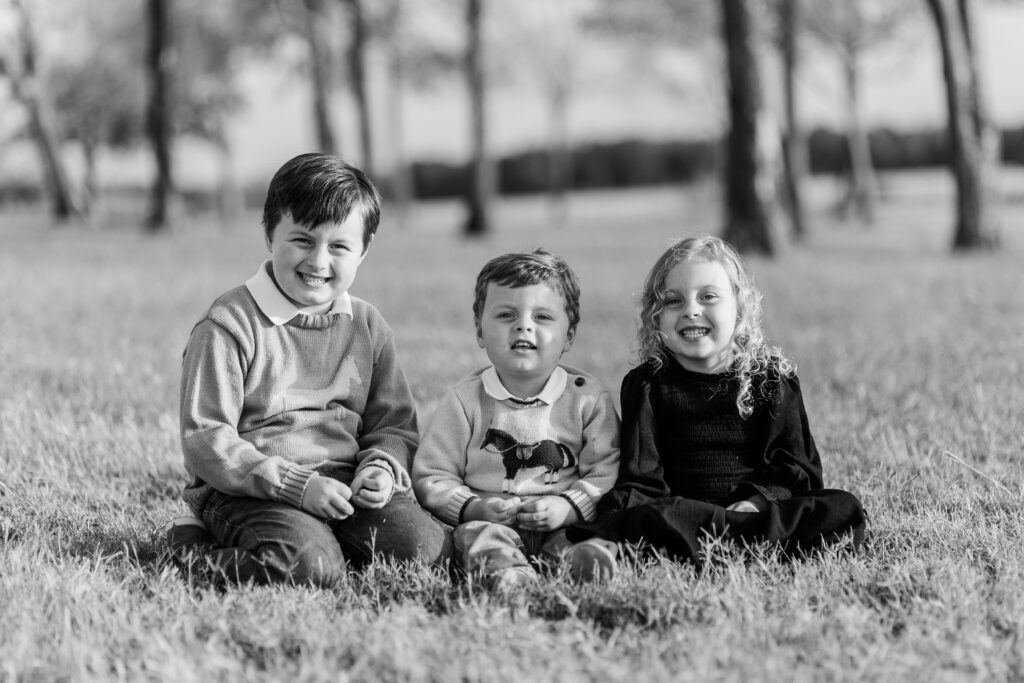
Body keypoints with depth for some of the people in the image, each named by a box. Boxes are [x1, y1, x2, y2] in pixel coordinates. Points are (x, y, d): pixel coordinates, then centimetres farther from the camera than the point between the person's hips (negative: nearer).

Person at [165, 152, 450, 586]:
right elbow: (206, 440, -12)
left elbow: (394, 424, 17)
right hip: (249, 492, -5)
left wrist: (382, 468, -7)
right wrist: (298, 485, -19)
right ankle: (195, 549, -5)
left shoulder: (368, 327, 11)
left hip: (343, 489, 5)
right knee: (310, 566, -32)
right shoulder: (230, 325, -7)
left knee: (429, 548, -18)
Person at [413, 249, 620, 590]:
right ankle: (504, 571, -57)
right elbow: (432, 477, 6)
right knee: (475, 535, -34)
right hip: (491, 522, -1)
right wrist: (474, 507, -12)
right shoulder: (465, 399, 6)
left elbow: (606, 473, 4)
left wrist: (568, 507, -14)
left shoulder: (588, 398, 6)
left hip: (567, 526, 1)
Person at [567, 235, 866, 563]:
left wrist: (758, 502, -14)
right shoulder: (647, 384, 10)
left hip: (761, 506, 2)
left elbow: (795, 465, 6)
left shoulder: (772, 378, 12)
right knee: (643, 520, -35)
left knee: (844, 509, -25)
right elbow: (639, 477, 2)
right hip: (679, 509, -2)